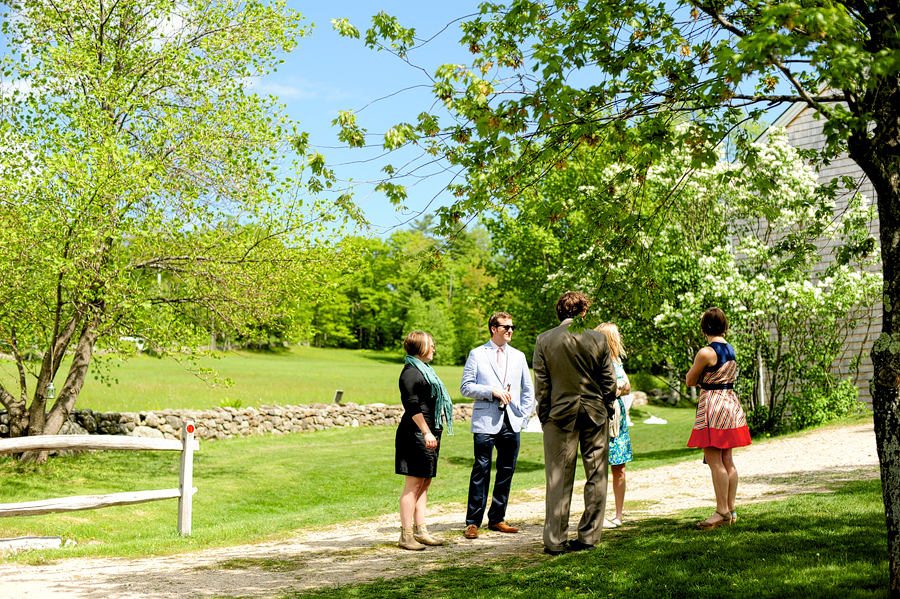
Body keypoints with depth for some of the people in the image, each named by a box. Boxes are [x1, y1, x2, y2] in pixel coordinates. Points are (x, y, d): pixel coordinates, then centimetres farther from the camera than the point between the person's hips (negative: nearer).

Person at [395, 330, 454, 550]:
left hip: (429, 434, 10)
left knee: (424, 483, 11)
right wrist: (426, 432, -23)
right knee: (414, 484, -8)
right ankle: (406, 535, -4)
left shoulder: (424, 370, 19)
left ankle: (421, 532, 17)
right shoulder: (411, 372, -11)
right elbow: (412, 406, -19)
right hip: (415, 434, -10)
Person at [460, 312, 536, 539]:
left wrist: (523, 416, 7)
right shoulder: (477, 354, 3)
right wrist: (492, 391, -14)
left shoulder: (518, 356, 15)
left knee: (506, 471, 6)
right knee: (481, 470, -6)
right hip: (485, 421, -4)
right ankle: (473, 522, -1)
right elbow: (466, 387, -2)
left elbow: (528, 390, 18)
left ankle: (497, 519, 17)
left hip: (511, 423, 4)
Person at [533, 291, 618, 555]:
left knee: (559, 479, 4)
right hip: (595, 414, 0)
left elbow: (541, 384, -2)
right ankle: (589, 536, 13)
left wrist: (544, 415, 7)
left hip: (560, 414, 0)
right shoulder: (598, 339, -3)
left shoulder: (544, 340, -3)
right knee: (596, 476, 10)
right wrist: (608, 410, 12)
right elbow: (609, 381, 1)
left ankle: (555, 540, 4)